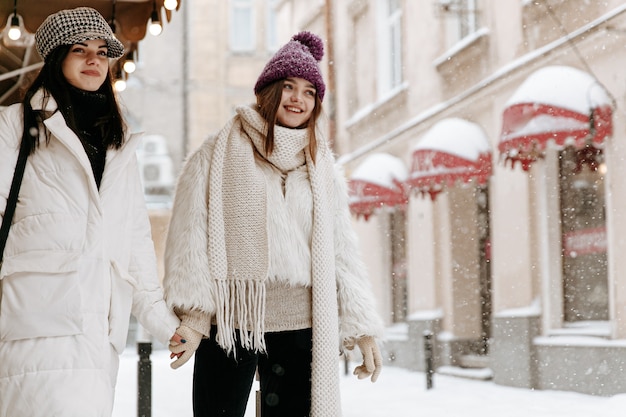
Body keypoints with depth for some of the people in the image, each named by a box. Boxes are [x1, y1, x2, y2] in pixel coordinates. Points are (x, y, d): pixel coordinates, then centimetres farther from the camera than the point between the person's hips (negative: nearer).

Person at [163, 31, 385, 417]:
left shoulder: (323, 168, 15)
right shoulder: (219, 155, 5)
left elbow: (342, 252, 14)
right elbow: (190, 235, -1)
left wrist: (363, 327, 7)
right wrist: (192, 315, -11)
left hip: (300, 327, 3)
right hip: (228, 324, -2)